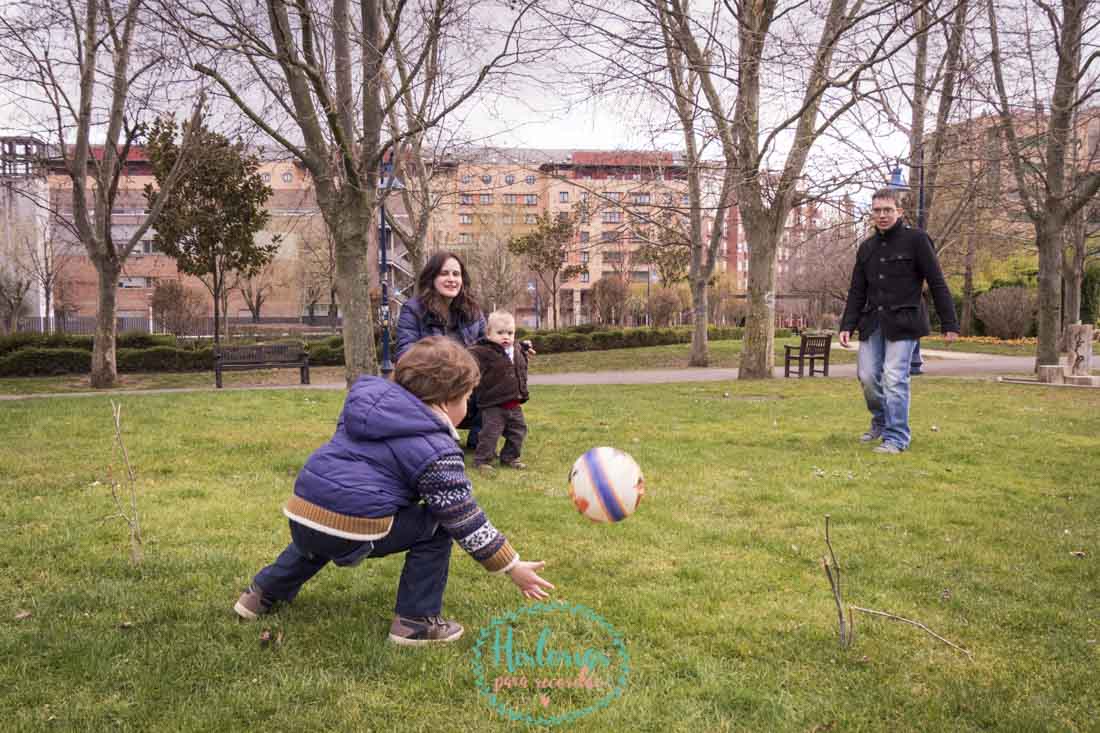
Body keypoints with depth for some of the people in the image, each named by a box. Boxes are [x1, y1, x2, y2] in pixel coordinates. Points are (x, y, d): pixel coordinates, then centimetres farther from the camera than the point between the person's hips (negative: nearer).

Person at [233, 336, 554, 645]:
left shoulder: (367, 402, 15)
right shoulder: (436, 451, -7)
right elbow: (467, 522, -4)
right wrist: (512, 566, 5)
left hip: (300, 516, 8)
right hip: (351, 531, -8)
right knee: (436, 527, 7)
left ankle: (263, 593, 50)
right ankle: (415, 621, 9)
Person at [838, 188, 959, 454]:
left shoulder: (915, 240, -3)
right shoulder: (867, 247, 12)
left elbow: (937, 284, -5)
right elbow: (857, 292, 14)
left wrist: (950, 324, -8)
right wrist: (847, 325, 4)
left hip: (903, 322, -5)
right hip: (872, 322, 5)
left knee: (894, 379, -10)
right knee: (867, 376, 4)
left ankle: (897, 437, 0)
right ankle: (880, 422, 29)